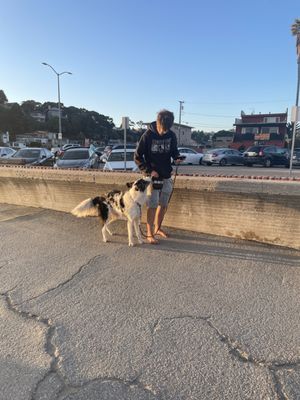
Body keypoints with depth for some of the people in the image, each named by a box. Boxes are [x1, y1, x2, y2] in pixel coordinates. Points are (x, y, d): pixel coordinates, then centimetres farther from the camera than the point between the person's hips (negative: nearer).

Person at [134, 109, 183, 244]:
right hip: (153, 176, -5)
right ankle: (149, 234, 8)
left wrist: (177, 157, -9)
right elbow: (137, 157, -9)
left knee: (163, 205, 12)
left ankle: (157, 228, 30)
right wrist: (149, 170, -16)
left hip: (166, 176, 5)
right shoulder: (148, 135, -13)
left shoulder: (171, 135, -2)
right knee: (152, 206, -3)